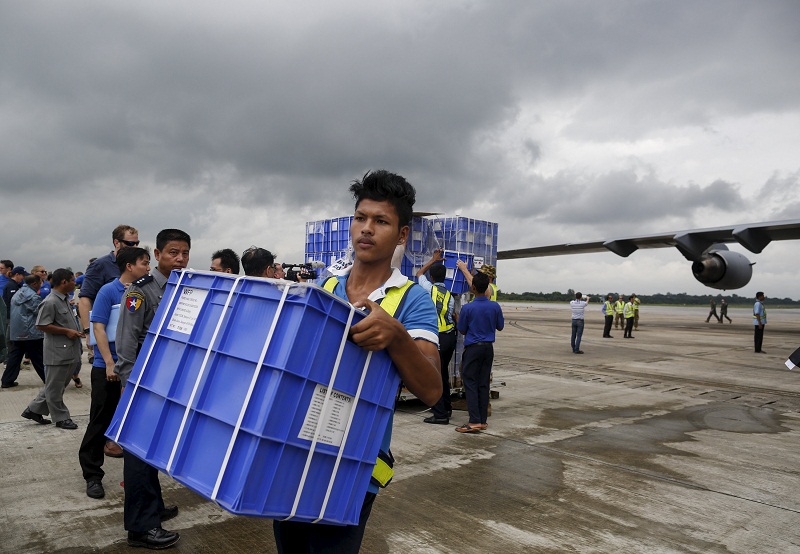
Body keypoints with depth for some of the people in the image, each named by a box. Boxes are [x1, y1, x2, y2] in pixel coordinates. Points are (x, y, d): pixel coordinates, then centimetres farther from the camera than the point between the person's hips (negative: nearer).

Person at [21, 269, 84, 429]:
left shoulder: (65, 300, 14)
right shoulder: (50, 302, -15)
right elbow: (41, 325, -18)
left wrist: (76, 332, 12)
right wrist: (67, 331, -17)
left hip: (69, 351, 10)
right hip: (57, 351, -10)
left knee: (56, 385, 18)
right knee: (55, 387, 5)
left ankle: (34, 410, 30)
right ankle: (61, 418, 14)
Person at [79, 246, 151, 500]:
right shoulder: (108, 291, -8)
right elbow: (98, 328, -12)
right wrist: (110, 364, -18)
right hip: (107, 367, -4)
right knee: (101, 420, 4)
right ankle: (92, 475, 16)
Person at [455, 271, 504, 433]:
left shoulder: (467, 308, -14)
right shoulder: (495, 307, -3)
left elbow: (462, 331, -3)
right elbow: (500, 327, 10)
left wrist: (458, 318, 15)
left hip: (473, 348, -4)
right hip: (488, 347, 5)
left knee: (470, 383, -1)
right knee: (484, 384, 10)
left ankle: (474, 421, -6)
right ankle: (483, 420, 13)